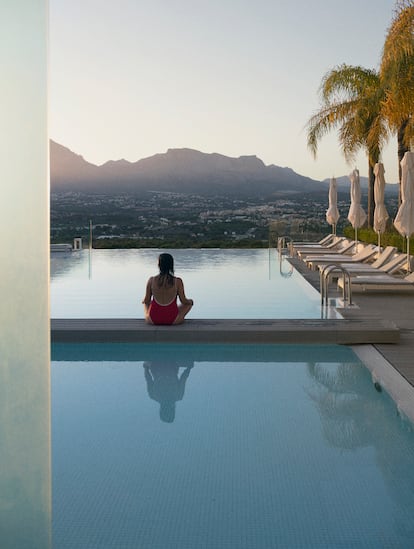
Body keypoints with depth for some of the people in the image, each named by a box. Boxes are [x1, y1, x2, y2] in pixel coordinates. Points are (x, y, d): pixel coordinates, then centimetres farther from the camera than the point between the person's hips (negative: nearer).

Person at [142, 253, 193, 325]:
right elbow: (184, 301, -5)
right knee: (190, 302, 26)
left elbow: (146, 301, -3)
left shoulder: (151, 280, -11)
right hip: (172, 320, -1)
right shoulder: (178, 281, -14)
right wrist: (190, 301, 18)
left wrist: (143, 300, 22)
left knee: (146, 303, 37)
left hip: (153, 320, 1)